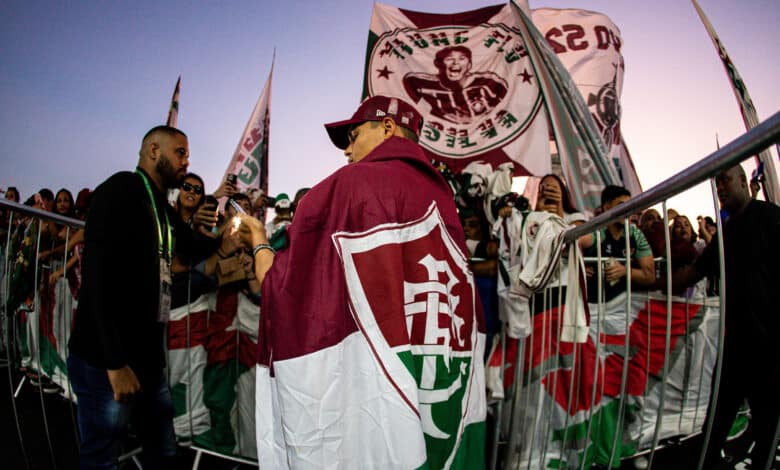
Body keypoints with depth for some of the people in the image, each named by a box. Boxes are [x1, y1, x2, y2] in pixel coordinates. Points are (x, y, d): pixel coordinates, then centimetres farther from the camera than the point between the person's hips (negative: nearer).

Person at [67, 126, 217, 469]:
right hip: (107, 362, -8)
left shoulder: (164, 209, 15)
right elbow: (98, 274, -20)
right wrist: (116, 362, -23)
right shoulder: (122, 189, -10)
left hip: (148, 359, 8)